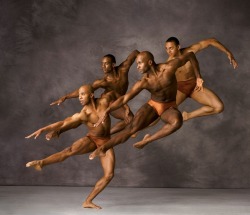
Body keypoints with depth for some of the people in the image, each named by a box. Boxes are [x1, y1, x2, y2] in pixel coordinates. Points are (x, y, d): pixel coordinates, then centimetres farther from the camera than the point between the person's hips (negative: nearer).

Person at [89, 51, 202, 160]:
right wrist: (107, 111, -27)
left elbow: (190, 55, -12)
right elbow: (124, 98, -17)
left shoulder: (169, 67, -23)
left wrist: (198, 77, -12)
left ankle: (148, 139, -24)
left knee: (177, 121, -37)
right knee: (132, 128, -20)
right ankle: (102, 149, -17)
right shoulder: (143, 82, -17)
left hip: (170, 108, -1)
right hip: (153, 106, 1)